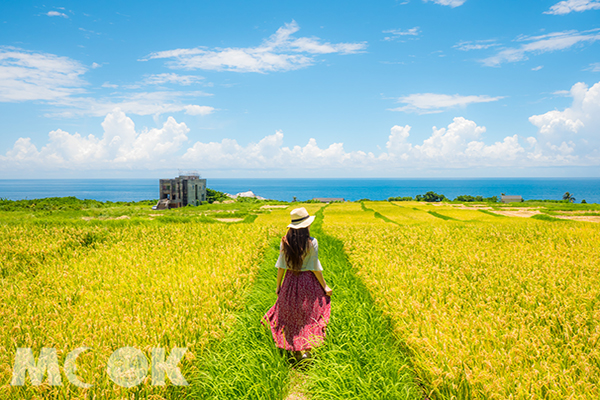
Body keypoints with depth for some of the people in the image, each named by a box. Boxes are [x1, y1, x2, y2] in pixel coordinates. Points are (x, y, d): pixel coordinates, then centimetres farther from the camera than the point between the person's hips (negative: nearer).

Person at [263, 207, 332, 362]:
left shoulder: (285, 242, -3)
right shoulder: (311, 243, -14)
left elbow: (281, 266, 1)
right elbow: (315, 268, -11)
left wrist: (278, 285, 12)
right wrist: (325, 286, 0)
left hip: (290, 281, 3)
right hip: (308, 281, -3)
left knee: (292, 316, 15)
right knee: (309, 315, 12)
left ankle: (297, 351, 19)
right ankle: (307, 349, 11)